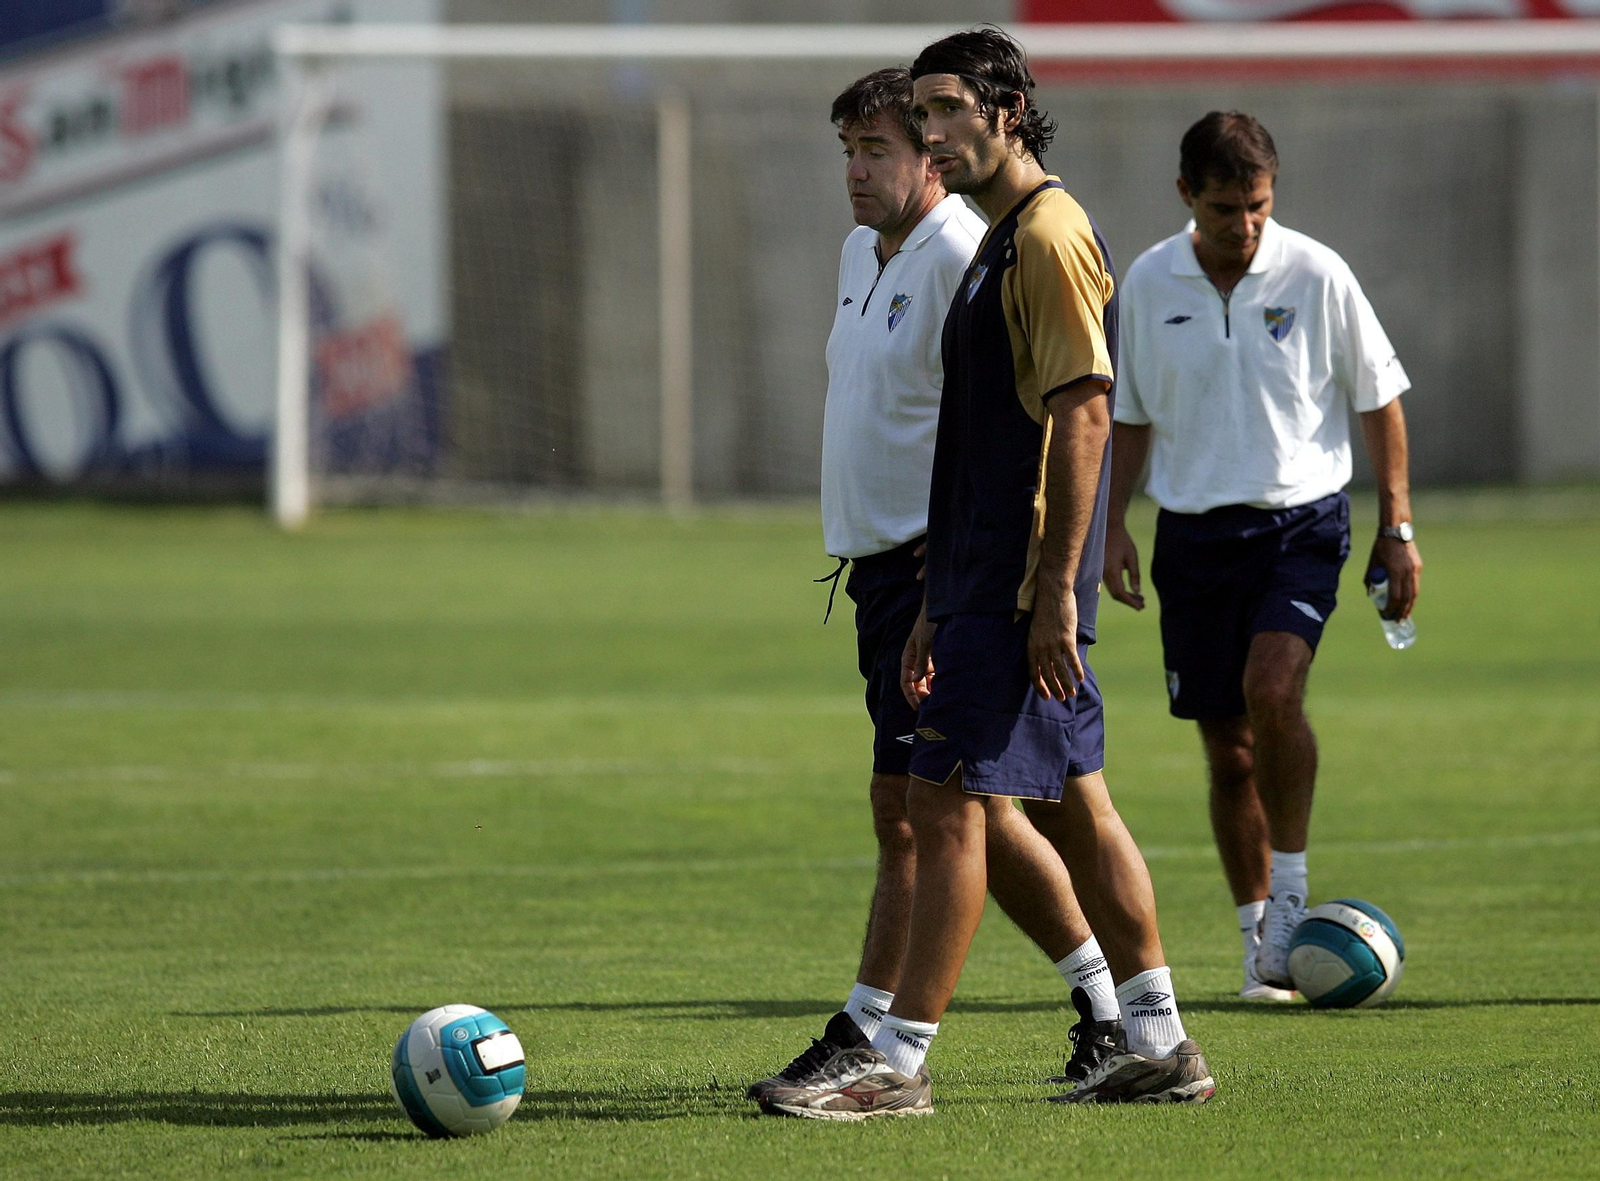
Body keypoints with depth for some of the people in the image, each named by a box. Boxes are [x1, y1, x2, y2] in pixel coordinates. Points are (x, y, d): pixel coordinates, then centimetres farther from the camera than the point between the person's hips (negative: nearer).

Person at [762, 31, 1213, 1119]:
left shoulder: (1051, 234, -12)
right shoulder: (1001, 243, 19)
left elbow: (1083, 412, -19)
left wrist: (1056, 589, -23)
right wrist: (941, 609, 23)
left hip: (1024, 583, -10)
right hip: (987, 579, 10)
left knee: (949, 799, -11)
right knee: (1073, 805, 11)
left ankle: (899, 1062, -11)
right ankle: (1160, 1046, 15)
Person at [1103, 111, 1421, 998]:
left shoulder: (1316, 275, -6)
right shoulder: (1148, 284, 0)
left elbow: (1379, 400, 2)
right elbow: (1129, 415, 13)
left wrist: (1397, 528, 1)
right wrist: (1112, 524, 5)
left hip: (1300, 518, -3)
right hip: (1193, 530, 3)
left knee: (1273, 692, -25)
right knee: (1228, 749, 4)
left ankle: (1290, 892, -10)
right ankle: (1261, 941, 15)